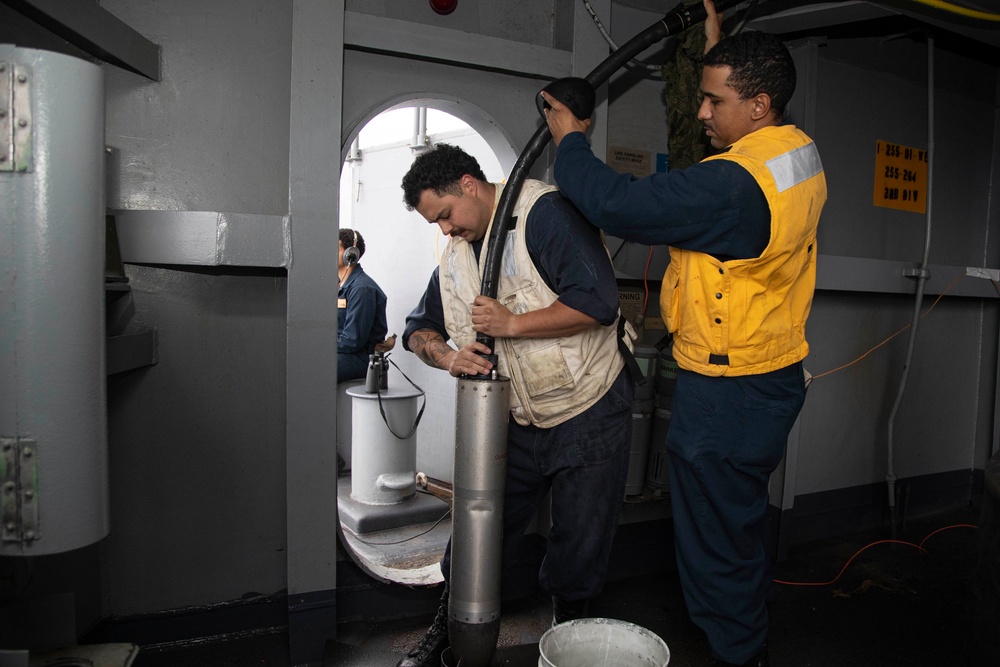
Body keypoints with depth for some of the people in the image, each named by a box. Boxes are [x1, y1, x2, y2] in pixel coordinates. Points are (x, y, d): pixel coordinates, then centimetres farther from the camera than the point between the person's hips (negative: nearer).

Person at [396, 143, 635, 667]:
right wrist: (446, 355, -9)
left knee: (580, 543, 9)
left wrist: (512, 323, -21)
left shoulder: (546, 214, -15)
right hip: (517, 422, 6)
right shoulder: (455, 256, 8)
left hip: (590, 412, -5)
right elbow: (418, 328, 13)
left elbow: (597, 301, -25)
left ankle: (567, 624, 36)